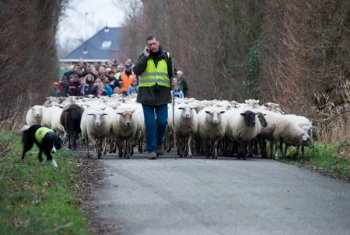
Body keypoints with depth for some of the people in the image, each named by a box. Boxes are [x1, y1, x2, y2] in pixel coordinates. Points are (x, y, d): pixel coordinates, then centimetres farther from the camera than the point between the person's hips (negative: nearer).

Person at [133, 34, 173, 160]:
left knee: (162, 121, -1)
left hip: (162, 94, 1)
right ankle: (152, 149, 2)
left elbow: (171, 72, 20)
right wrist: (145, 57, -16)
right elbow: (136, 71, -11)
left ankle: (159, 144, 22)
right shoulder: (143, 56, 3)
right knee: (150, 123, -2)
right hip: (147, 94, -1)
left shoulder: (166, 56, 9)